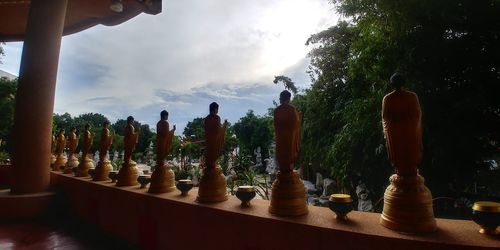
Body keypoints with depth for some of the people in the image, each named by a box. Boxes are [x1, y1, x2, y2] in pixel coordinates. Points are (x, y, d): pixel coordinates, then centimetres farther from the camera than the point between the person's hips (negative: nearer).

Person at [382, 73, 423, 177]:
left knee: (397, 154, 10)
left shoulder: (387, 98, -8)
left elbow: (384, 117, -3)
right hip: (410, 131, 1)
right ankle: (412, 173, 23)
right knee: (411, 153, 15)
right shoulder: (412, 96, -7)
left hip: (394, 132, 0)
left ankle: (400, 173, 15)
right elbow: (418, 114, -3)